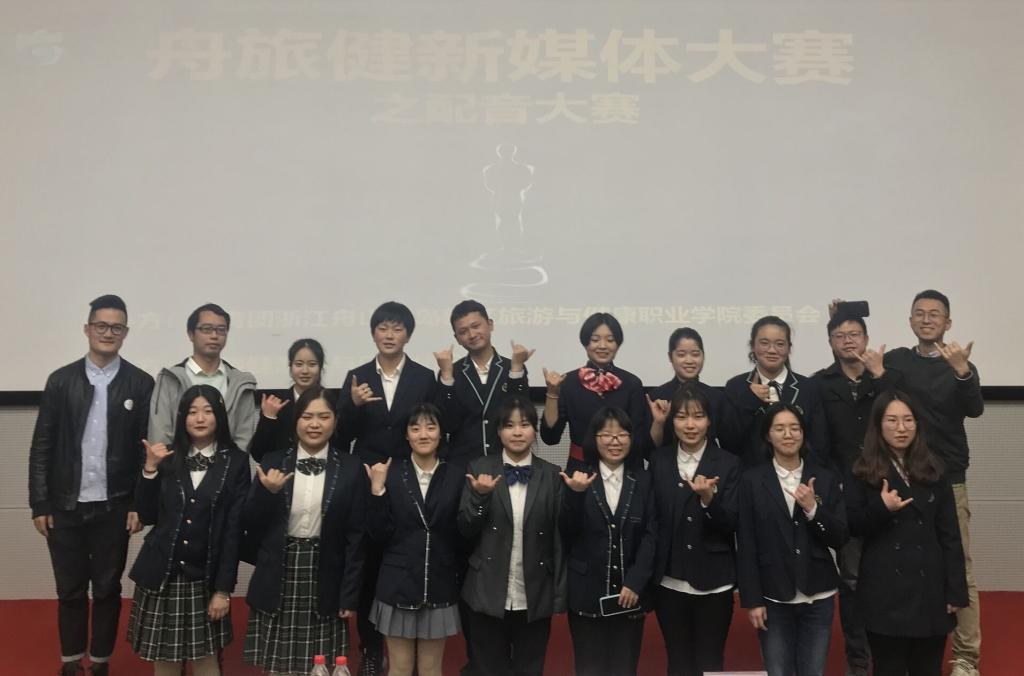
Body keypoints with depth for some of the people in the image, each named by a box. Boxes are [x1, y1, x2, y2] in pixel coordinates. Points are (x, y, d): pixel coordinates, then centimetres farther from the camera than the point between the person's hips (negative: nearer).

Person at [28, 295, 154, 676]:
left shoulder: (140, 384, -2)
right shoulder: (61, 380, 2)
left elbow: (148, 448, -2)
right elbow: (42, 446, 1)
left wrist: (140, 504, -7)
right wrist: (39, 504, -3)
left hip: (114, 507, -1)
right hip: (65, 506, 1)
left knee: (108, 590, 10)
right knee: (70, 590, 11)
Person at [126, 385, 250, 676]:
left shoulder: (235, 462, -3)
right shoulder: (167, 458, 4)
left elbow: (234, 529, -6)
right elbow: (147, 516, 3)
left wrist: (223, 588, -8)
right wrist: (150, 469, -9)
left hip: (205, 577, -2)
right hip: (161, 575, 2)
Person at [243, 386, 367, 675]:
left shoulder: (351, 469, -2)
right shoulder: (272, 463, 2)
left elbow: (356, 536, -1)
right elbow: (250, 527, 2)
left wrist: (349, 595, -4)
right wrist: (266, 492, -16)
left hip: (325, 583, -1)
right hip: (277, 581, 1)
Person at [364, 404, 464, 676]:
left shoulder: (456, 476, -1)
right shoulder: (390, 473, -3)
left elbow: (464, 536, 1)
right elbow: (380, 535, -9)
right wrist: (377, 490, -15)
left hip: (439, 585, 1)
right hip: (398, 584, -1)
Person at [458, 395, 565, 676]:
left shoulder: (551, 475, 0)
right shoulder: (480, 469, -1)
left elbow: (559, 538, 1)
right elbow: (465, 530, -3)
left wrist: (559, 596, -2)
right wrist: (480, 495, -20)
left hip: (535, 598, 0)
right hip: (488, 595, 0)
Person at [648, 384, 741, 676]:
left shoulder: (729, 464, -4)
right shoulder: (658, 461, 3)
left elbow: (731, 526, -9)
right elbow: (651, 518, 5)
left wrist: (708, 498, -27)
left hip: (714, 583, -2)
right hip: (670, 583, 2)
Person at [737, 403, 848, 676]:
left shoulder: (825, 479, 4)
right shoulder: (752, 480, -2)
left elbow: (840, 539, 1)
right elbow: (746, 545, -3)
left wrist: (812, 509, -14)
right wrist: (752, 600, -6)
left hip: (818, 598, 2)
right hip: (773, 598, -2)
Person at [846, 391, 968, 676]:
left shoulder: (933, 471, 6)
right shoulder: (864, 472, 0)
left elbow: (949, 535, 5)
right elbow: (853, 526, -3)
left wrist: (956, 591, 0)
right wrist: (881, 508, -20)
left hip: (929, 589, 2)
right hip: (885, 590, -2)